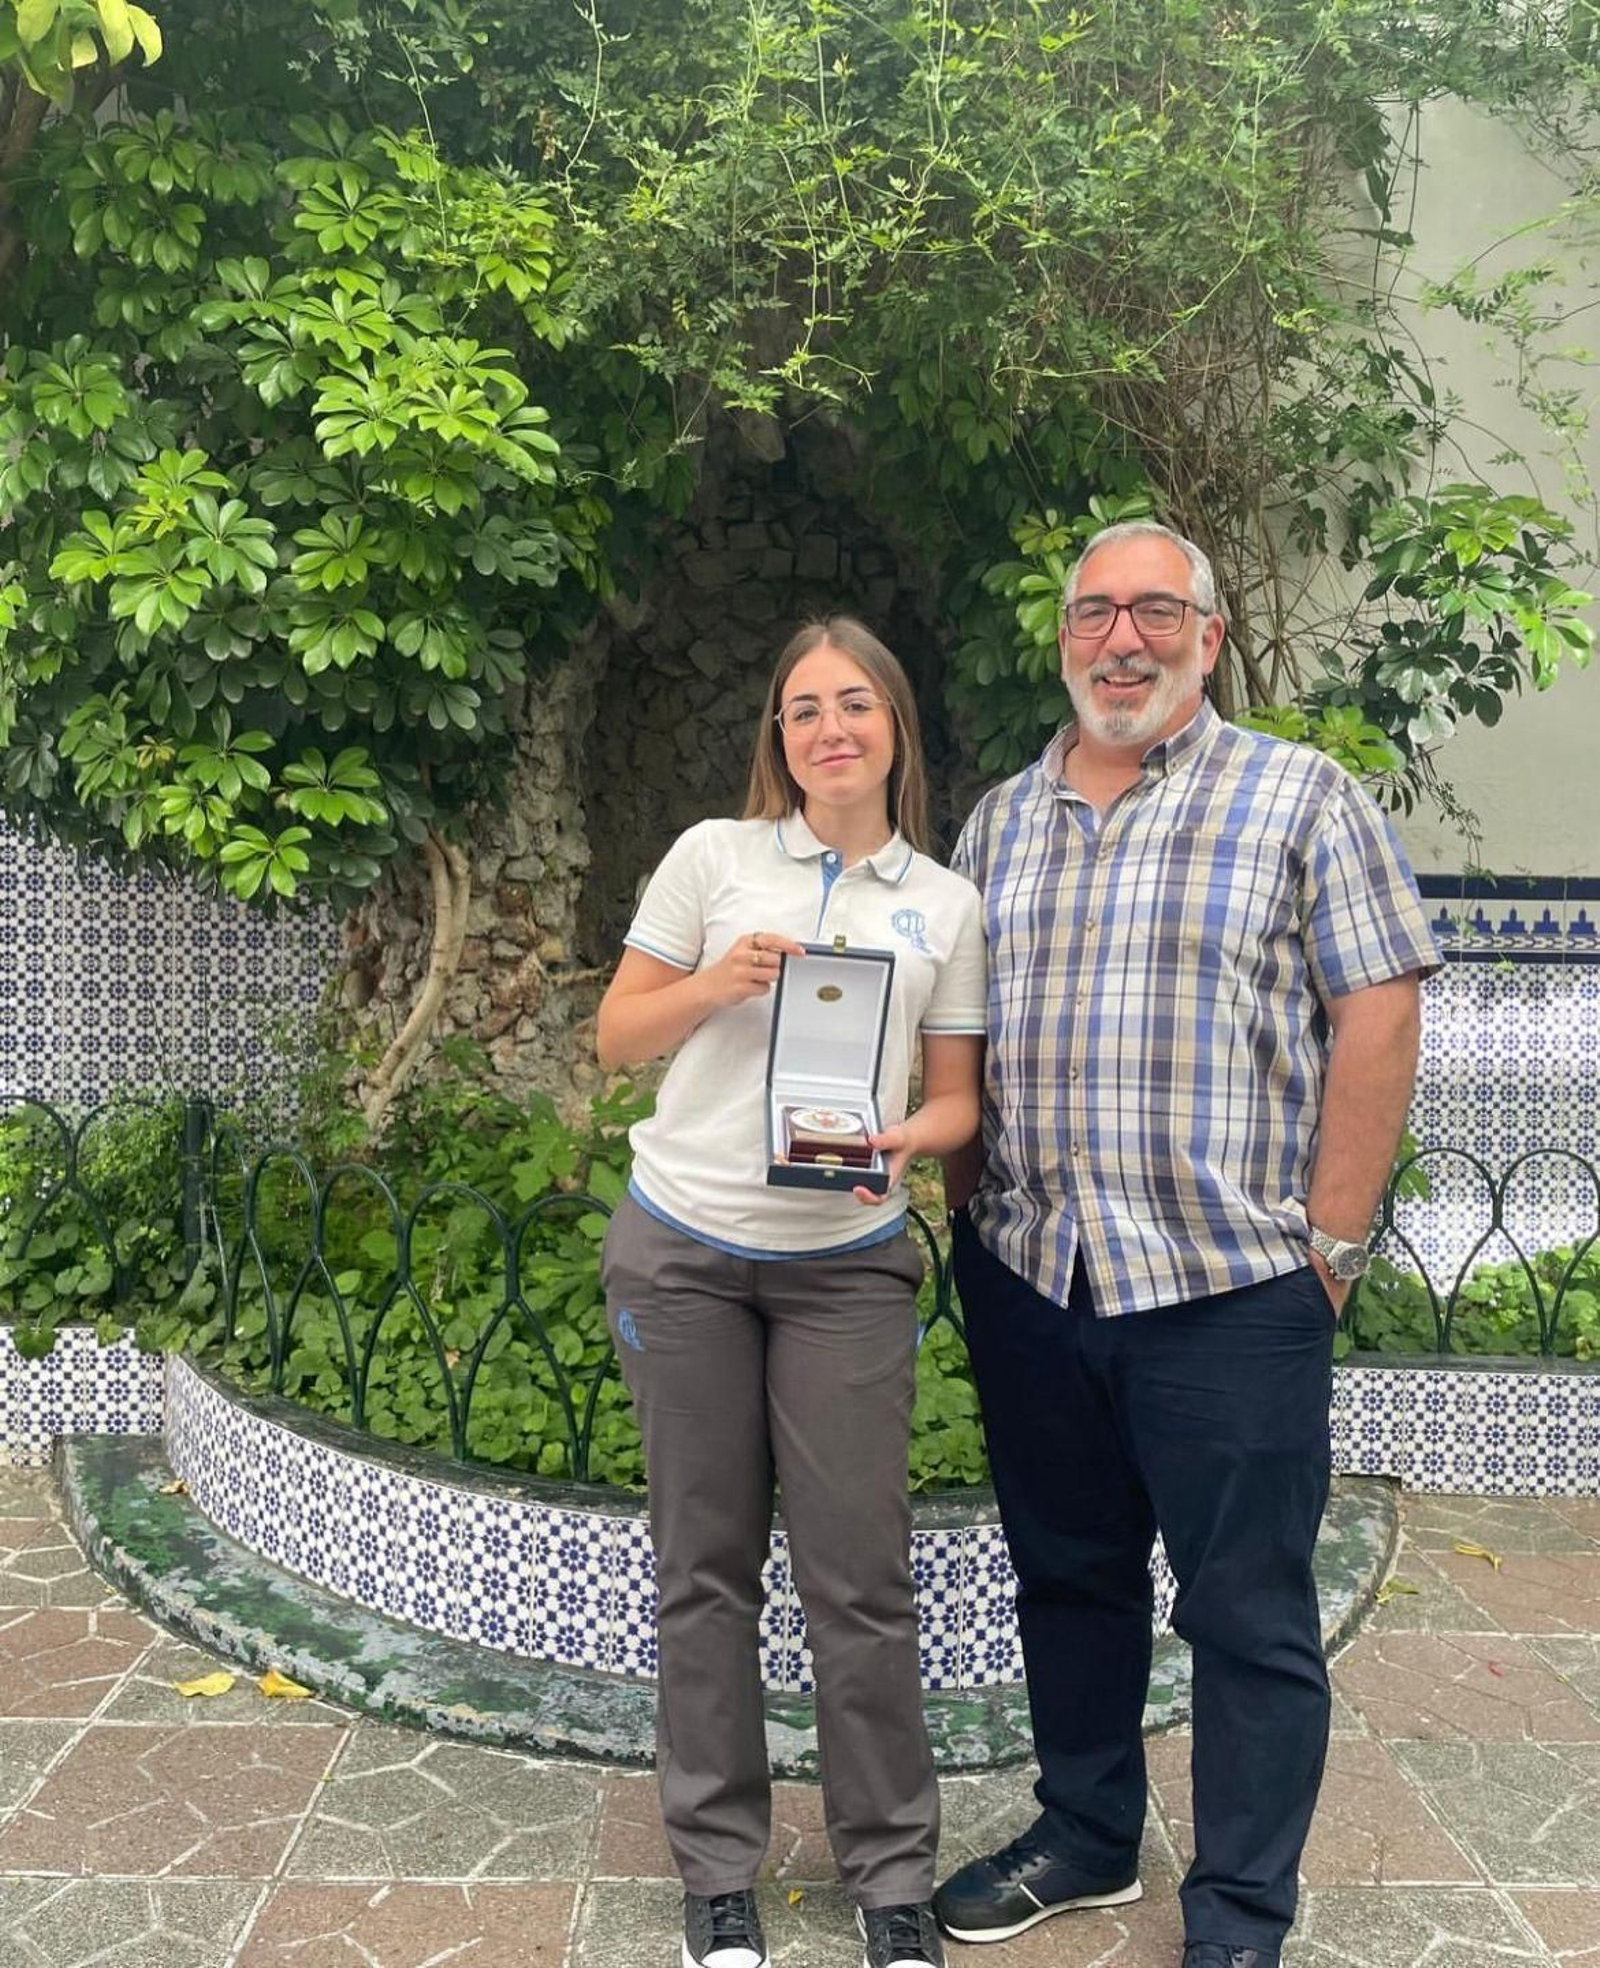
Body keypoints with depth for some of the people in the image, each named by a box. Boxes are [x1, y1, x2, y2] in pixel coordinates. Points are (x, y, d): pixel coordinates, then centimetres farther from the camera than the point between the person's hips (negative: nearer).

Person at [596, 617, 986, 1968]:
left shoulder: (948, 903, 5)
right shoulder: (712, 857, 1)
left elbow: (956, 1097, 8)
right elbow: (618, 1036, 4)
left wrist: (908, 1139, -14)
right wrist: (717, 985, -14)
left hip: (847, 1264, 0)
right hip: (683, 1252, 0)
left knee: (861, 1575, 2)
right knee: (706, 1567, 10)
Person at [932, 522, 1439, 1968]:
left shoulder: (1301, 799, -2)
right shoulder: (1000, 822, 11)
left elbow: (1377, 1018, -6)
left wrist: (1329, 1242, -9)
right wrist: (971, 1207, 4)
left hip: (1229, 1288, -4)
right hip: (1027, 1278, 5)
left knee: (1249, 1614, 7)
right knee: (1068, 1575, 18)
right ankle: (1085, 1836, 38)